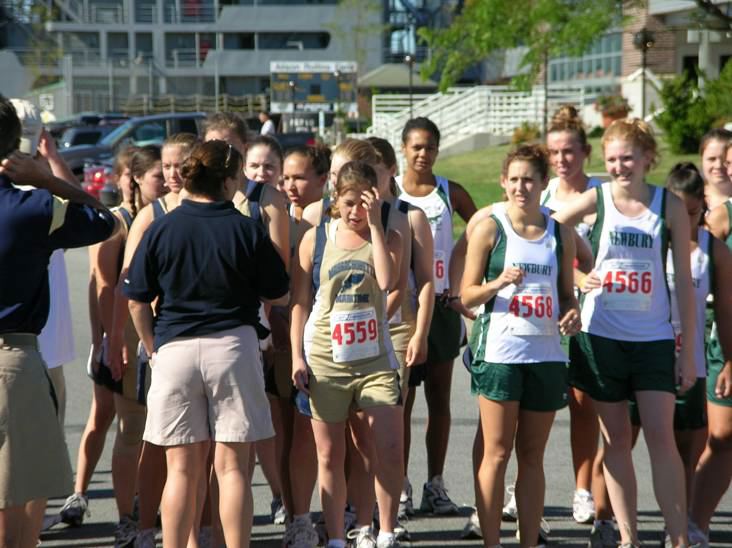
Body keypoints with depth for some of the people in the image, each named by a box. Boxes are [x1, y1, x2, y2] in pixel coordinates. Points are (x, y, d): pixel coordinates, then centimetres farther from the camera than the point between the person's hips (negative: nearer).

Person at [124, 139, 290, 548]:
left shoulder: (161, 230, 0)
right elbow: (280, 295, 4)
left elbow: (137, 302, 3)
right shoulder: (247, 230, -4)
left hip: (174, 349, 1)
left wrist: (153, 349, 15)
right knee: (232, 466, 3)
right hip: (233, 346, -1)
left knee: (182, 469, 8)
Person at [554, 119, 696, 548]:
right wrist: (575, 279, -9)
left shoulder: (670, 205, -2)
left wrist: (688, 350, -1)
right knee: (616, 439, 6)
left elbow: (684, 281, 0)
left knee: (661, 436, -6)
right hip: (602, 335, 1)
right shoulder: (596, 199, -2)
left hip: (654, 338, -1)